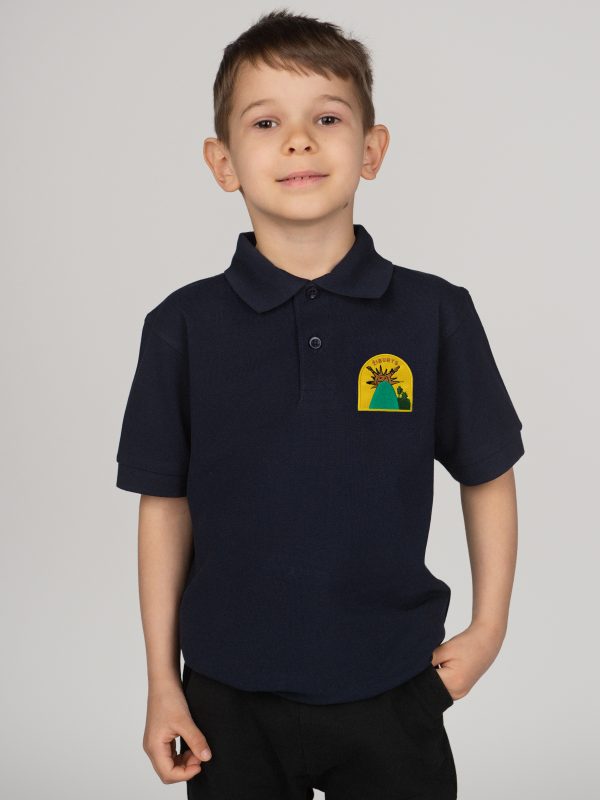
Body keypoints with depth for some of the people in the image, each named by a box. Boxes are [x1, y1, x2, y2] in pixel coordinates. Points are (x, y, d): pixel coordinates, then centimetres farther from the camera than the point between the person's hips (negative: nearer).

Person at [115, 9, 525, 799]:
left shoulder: (435, 314, -8)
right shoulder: (183, 327, -7)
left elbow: (487, 475, 3)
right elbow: (165, 505, -1)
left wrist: (489, 629, 2)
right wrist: (162, 680, 1)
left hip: (393, 690, 0)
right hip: (230, 697, 1)